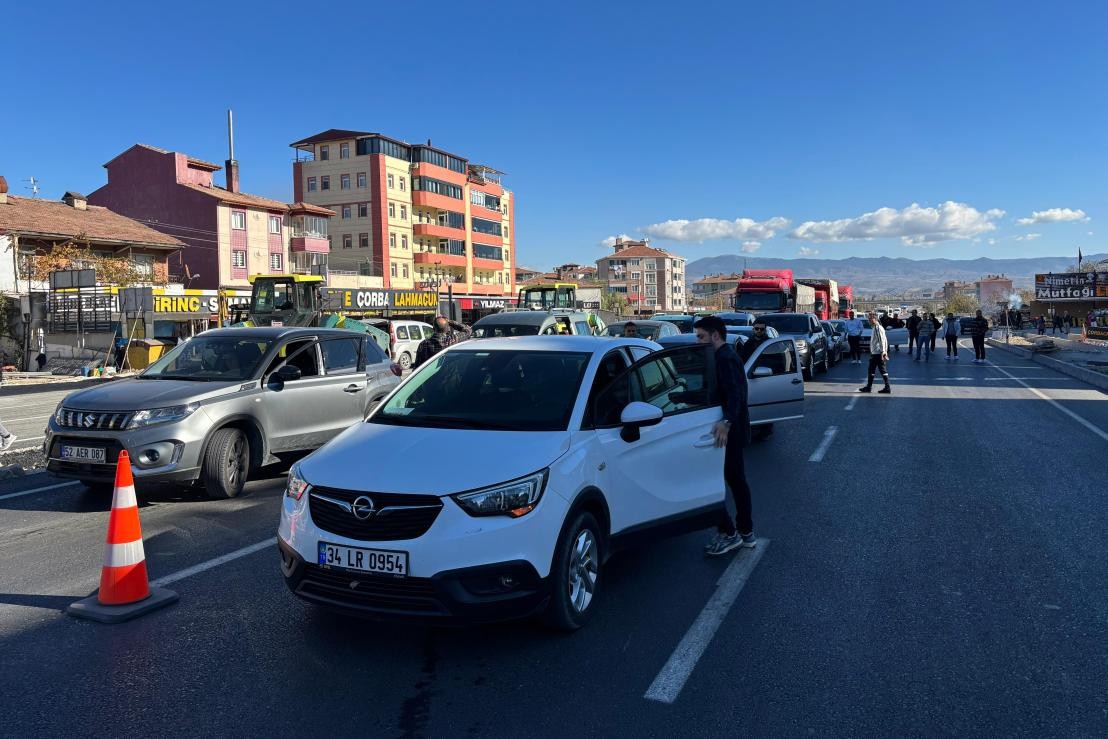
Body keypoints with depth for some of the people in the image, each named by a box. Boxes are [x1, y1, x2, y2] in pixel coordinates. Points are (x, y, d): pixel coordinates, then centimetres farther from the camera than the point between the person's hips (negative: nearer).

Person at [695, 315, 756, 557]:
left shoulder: (724, 359, -17)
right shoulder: (728, 356, 15)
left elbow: (734, 393, -29)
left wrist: (727, 421, -41)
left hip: (726, 431, -11)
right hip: (734, 431, 11)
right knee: (736, 480, 16)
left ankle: (729, 533, 0)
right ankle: (746, 532, 25)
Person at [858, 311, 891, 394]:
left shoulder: (879, 328, -15)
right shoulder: (875, 328, 14)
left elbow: (882, 341, -20)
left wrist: (882, 353, -23)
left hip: (878, 353, -9)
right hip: (874, 353, 9)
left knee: (882, 370, -3)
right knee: (871, 370, 10)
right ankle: (868, 387, 14)